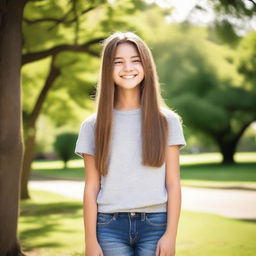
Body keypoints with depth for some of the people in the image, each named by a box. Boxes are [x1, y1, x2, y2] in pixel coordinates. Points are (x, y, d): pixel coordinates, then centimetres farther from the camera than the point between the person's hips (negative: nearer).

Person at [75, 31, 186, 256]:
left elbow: (173, 183, 1)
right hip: (110, 227, 0)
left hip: (155, 224, 0)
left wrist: (171, 234, -5)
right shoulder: (94, 126, 5)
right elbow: (91, 188, 3)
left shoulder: (167, 121, 4)